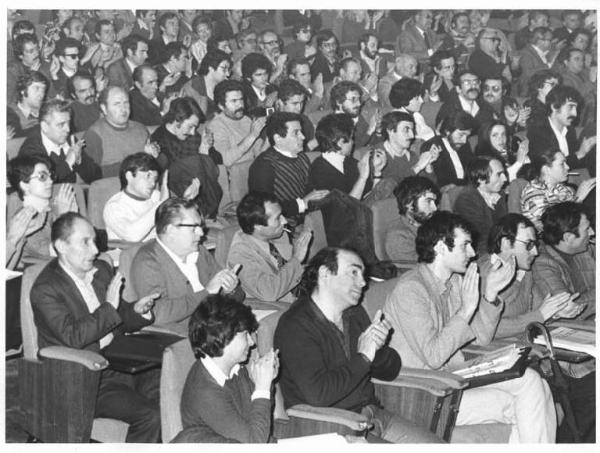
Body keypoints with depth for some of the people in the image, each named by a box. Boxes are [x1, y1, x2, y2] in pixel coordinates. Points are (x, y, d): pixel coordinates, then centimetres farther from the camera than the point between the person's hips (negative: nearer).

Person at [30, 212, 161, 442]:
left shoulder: (102, 270, 11)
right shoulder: (45, 290, -11)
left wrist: (137, 310, -2)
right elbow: (73, 337, -22)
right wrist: (109, 307, -22)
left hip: (119, 365, 7)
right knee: (150, 416, -25)